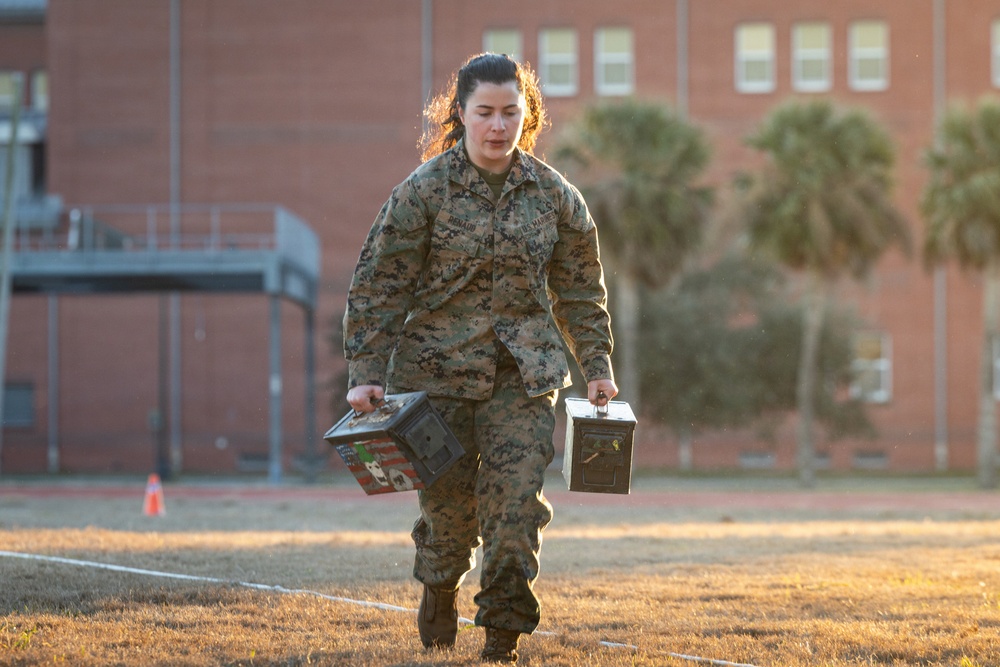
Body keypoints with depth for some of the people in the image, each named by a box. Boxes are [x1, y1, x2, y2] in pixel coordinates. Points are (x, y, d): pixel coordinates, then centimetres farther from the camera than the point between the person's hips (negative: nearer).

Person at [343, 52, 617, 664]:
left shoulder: (554, 195, 4)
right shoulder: (424, 190, -4)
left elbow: (580, 290, 14)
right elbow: (378, 285, -3)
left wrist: (597, 367, 11)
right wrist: (367, 373, -7)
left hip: (524, 375, 2)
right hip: (438, 367, -1)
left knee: (517, 498, -10)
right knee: (449, 499, 4)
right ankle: (439, 591, 34)